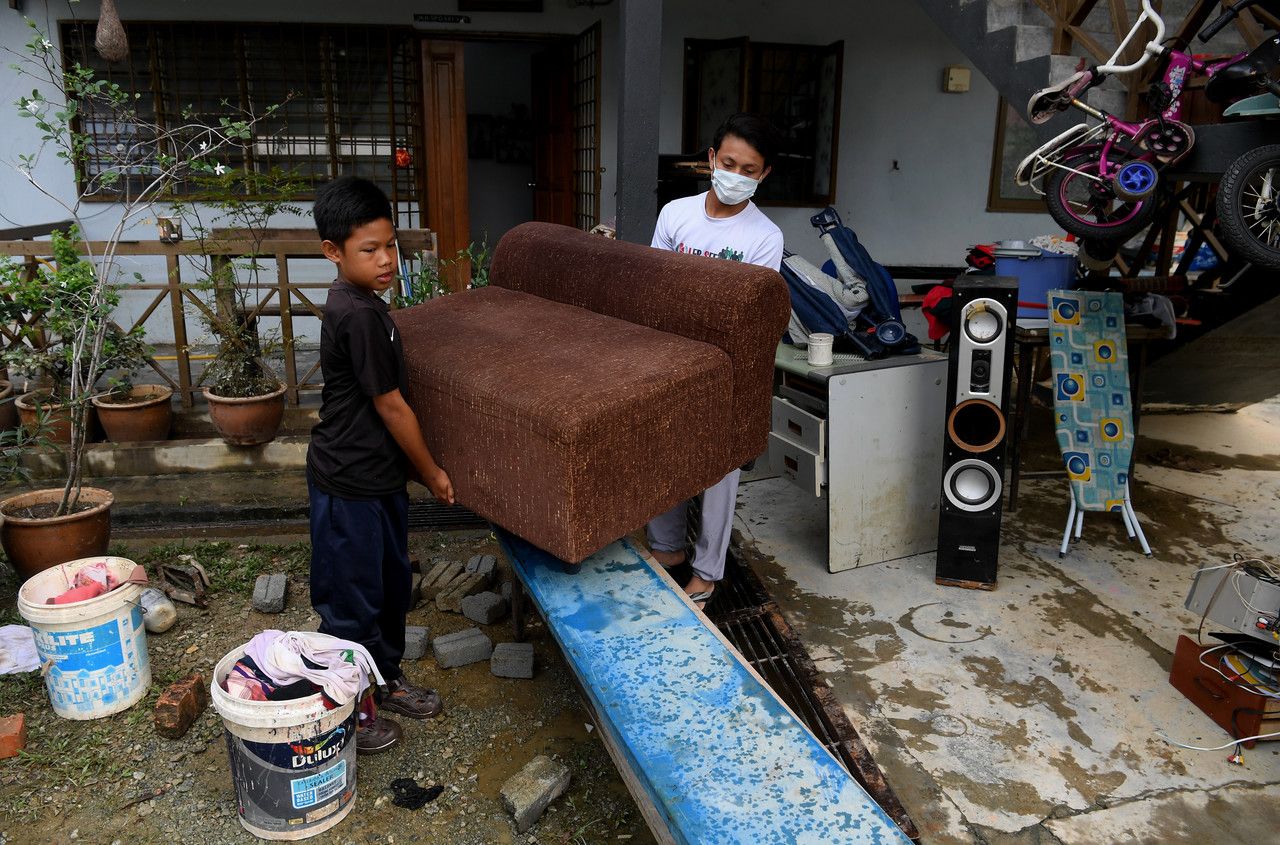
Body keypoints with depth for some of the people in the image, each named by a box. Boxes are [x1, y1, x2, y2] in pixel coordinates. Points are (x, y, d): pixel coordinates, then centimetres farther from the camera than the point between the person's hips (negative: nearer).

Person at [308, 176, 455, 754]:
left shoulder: (357, 303, 7)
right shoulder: (359, 315, -24)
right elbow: (390, 406, -19)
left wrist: (411, 468, 19)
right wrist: (431, 472, -8)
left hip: (378, 474, 10)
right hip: (349, 483, -10)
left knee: (392, 581, 22)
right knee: (352, 597, 6)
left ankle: (386, 678, 41)